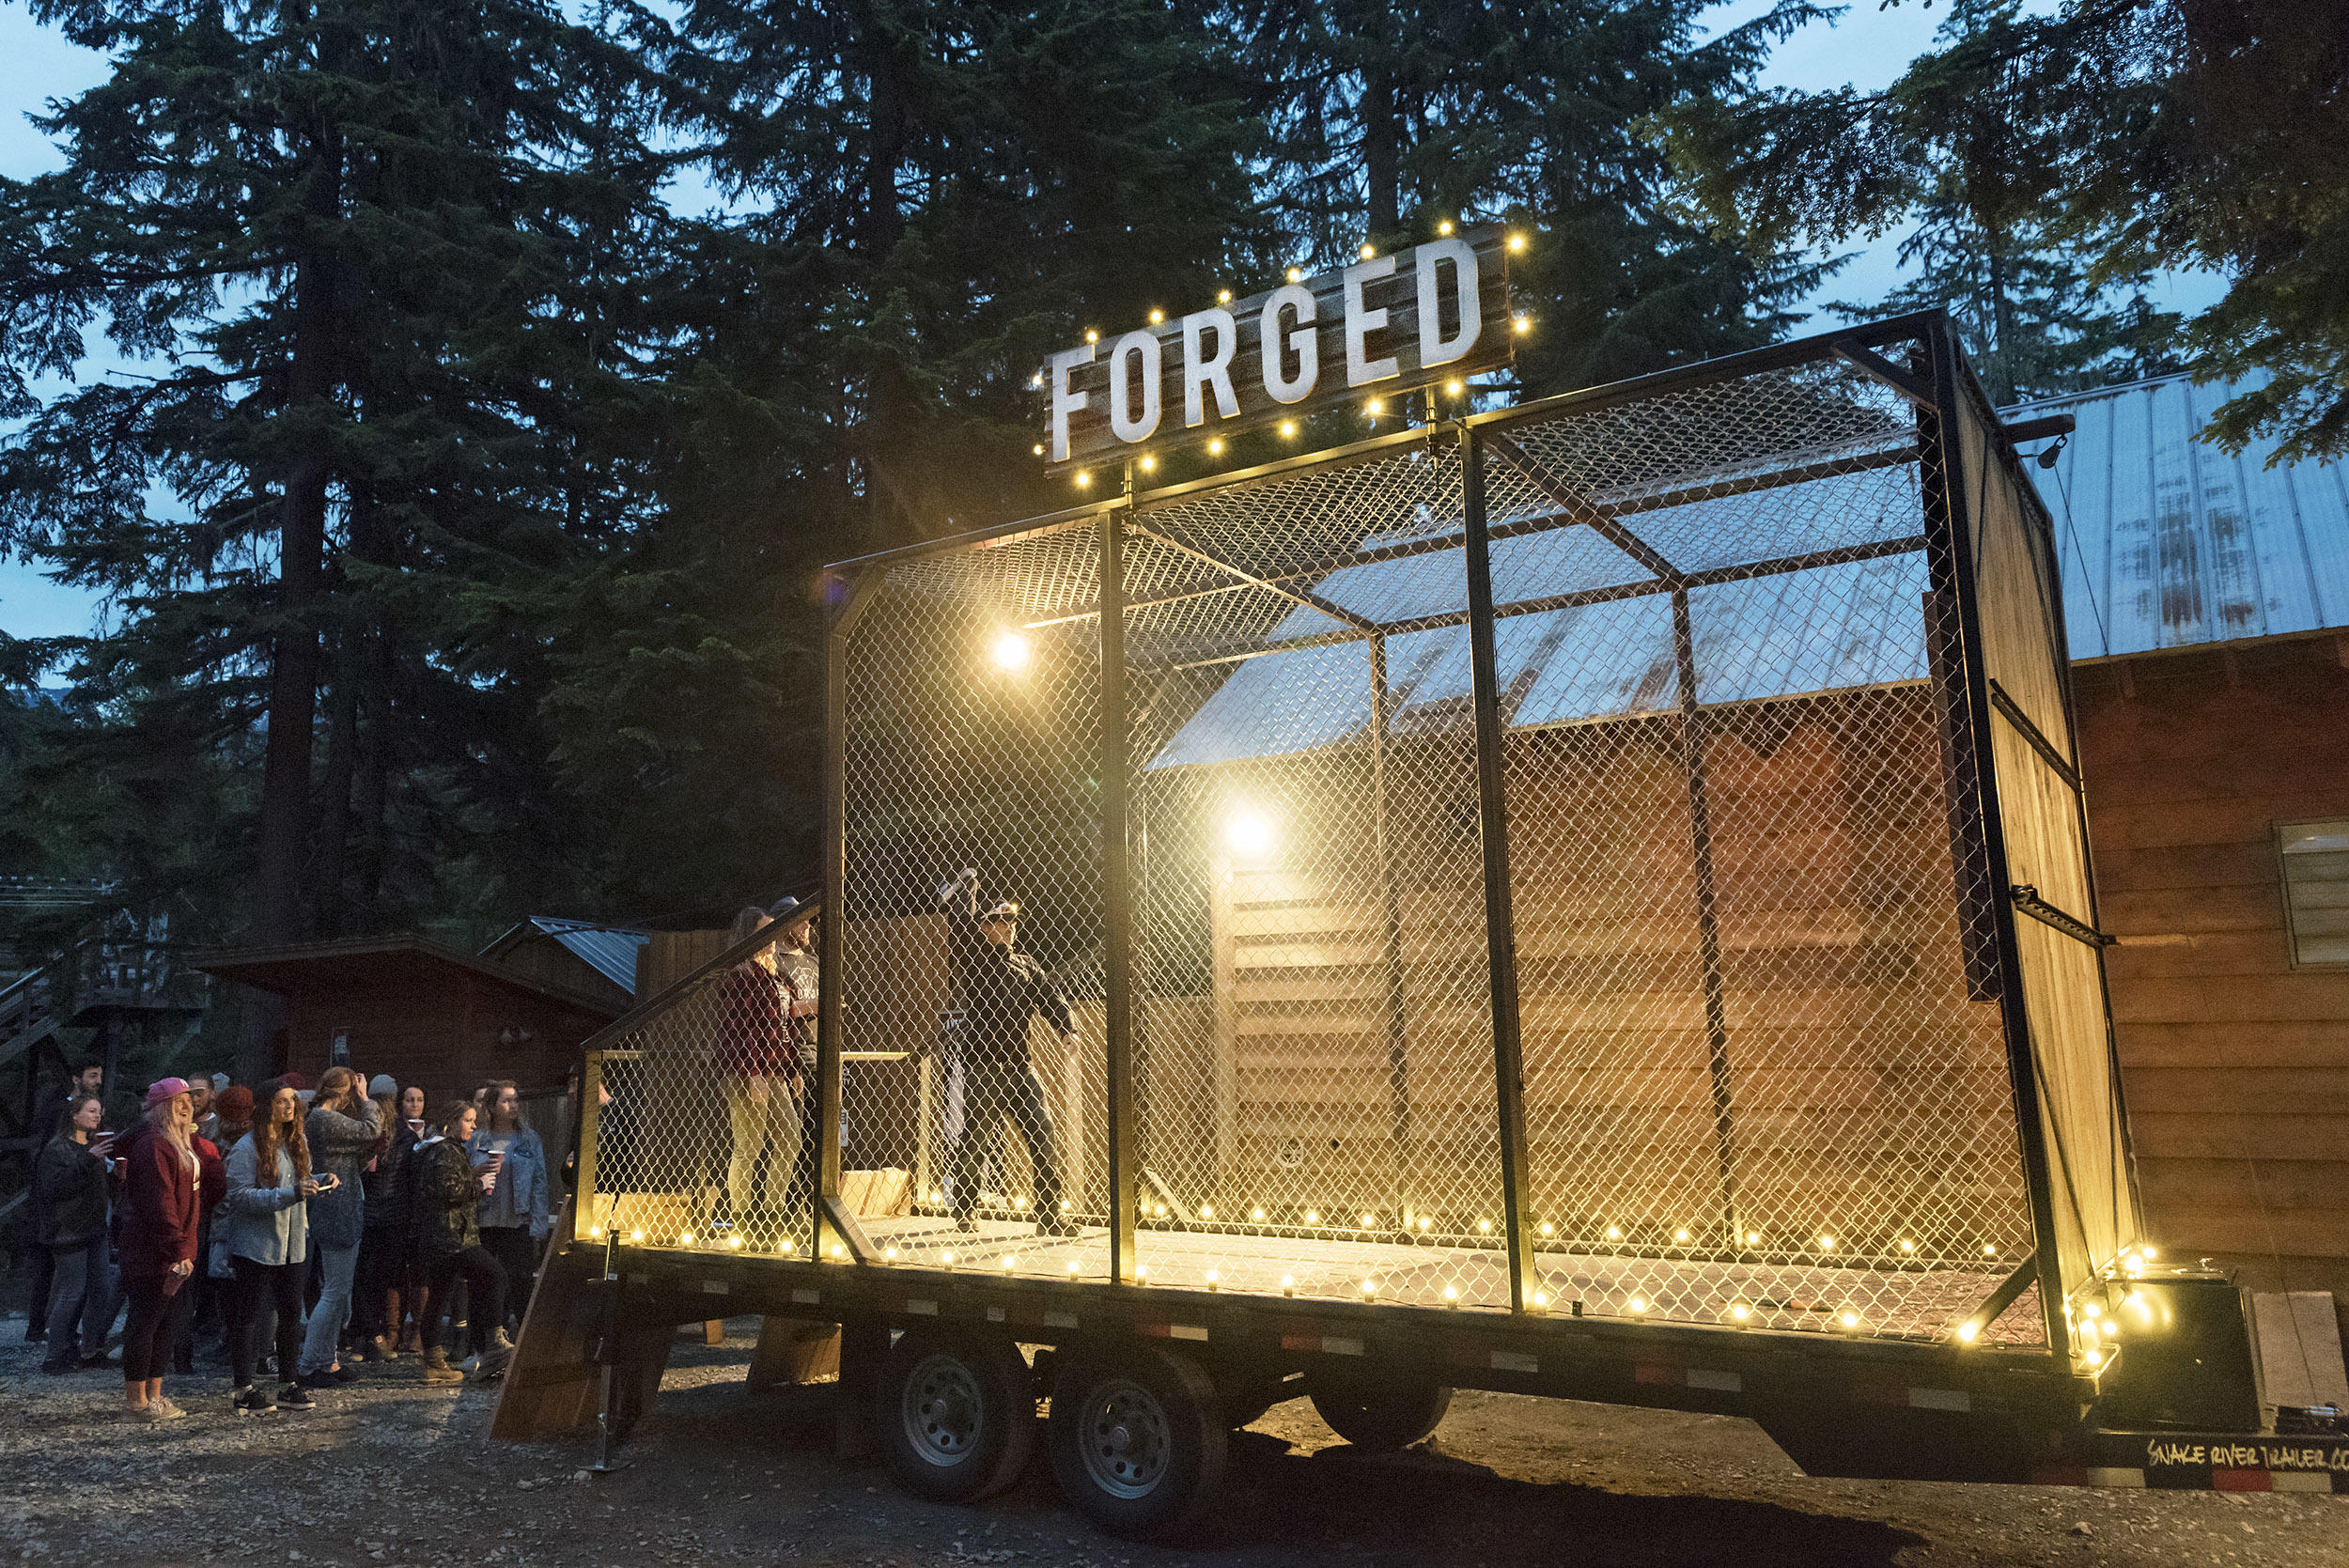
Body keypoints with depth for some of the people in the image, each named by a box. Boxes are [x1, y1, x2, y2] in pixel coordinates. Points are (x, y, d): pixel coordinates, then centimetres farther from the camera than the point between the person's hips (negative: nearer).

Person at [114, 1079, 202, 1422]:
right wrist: (178, 1251, -24)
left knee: (167, 1324, 14)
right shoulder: (154, 1146, -17)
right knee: (146, 1322, -1)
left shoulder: (177, 1144, 16)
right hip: (154, 1253, -10)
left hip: (176, 1253, 10)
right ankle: (136, 1401, 8)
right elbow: (160, 1204, -22)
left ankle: (154, 1395, 22)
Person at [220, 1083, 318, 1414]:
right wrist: (290, 1194, -27)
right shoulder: (247, 1147, -11)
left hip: (292, 1243, 7)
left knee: (292, 1312, 9)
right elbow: (241, 1196, -18)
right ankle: (242, 1389, 9)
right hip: (255, 1244, -6)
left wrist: (317, 1181, 3)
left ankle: (288, 1384, 18)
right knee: (248, 1315, 1)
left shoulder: (297, 1142, 11)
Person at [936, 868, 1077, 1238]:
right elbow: (961, 925, -11)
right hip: (981, 1064, -5)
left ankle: (1050, 1214, 4)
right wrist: (967, 883, -2)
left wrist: (1067, 1030, -4)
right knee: (974, 1138, 1)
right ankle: (964, 1211, 18)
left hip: (1018, 1065, 5)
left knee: (1043, 1133, -2)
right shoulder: (971, 956, 4)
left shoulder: (1026, 966, 19)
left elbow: (1050, 998, 12)